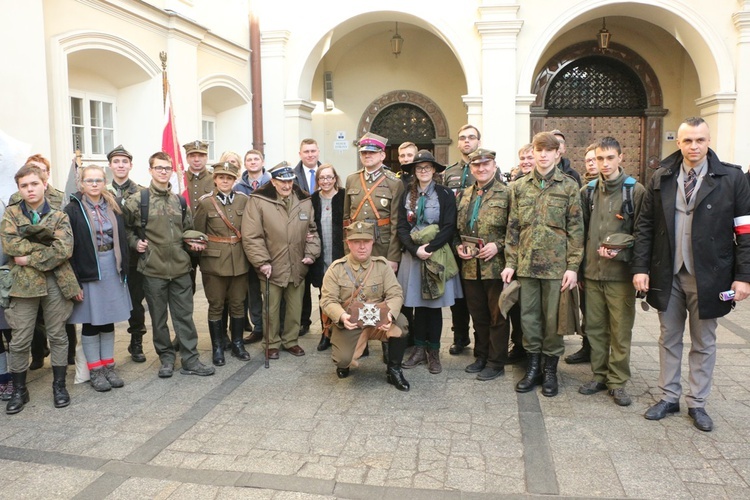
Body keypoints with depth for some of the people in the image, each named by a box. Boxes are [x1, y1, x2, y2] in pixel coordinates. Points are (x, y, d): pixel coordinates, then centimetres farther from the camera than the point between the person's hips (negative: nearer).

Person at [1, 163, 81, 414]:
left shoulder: (59, 216, 2)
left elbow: (65, 249, -12)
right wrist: (46, 246, -12)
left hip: (56, 281, 0)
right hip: (23, 283, 0)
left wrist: (29, 258, -15)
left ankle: (59, 385, 22)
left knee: (57, 335, 9)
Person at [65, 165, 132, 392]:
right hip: (87, 271, -4)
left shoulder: (113, 206, 8)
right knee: (91, 321, 5)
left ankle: (108, 366, 22)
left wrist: (124, 269, 4)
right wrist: (73, 280, -14)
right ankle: (95, 371, 17)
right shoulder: (73, 209, -6)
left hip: (112, 270, 4)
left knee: (109, 319, 11)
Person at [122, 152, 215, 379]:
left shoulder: (180, 201, 8)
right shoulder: (137, 201, -3)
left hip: (180, 267, 3)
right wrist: (135, 242, -10)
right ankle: (166, 357, 23)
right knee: (159, 317, 9)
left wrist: (191, 241, -1)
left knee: (184, 315, 5)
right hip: (153, 268, -2)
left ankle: (190, 359, 12)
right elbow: (125, 228, 7)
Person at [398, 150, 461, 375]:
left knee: (435, 305, 2)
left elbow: (449, 227, -8)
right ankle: (419, 348, 17)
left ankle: (433, 352, 13)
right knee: (418, 304, 6)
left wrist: (430, 248, -17)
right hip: (413, 255, 3)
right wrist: (415, 249, -12)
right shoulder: (407, 196, 9)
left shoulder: (445, 194, -1)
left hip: (438, 256, -2)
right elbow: (402, 227, 3)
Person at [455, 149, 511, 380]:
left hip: (496, 265, -5)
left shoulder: (506, 194, -3)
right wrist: (458, 246, 3)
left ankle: (496, 362, 14)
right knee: (478, 315, 15)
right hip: (470, 266, 5)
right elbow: (456, 227, 19)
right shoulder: (464, 195, 14)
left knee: (497, 316, 4)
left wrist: (498, 246, -17)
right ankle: (481, 356, 28)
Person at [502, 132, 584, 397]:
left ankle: (550, 370, 20)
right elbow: (513, 227, 9)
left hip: (556, 264, -2)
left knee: (553, 318, 5)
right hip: (526, 263, 3)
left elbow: (576, 228, -1)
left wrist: (573, 266, -7)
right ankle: (533, 367, 22)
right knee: (528, 316, 8)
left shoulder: (569, 186, 1)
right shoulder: (519, 186, 8)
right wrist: (510, 262, 4)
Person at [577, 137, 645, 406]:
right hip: (592, 272, 4)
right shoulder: (587, 191, 9)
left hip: (621, 273, -3)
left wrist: (620, 252, -17)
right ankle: (599, 375, 25)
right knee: (595, 327, 11)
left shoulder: (635, 191, -2)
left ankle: (618, 381, 17)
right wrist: (579, 267, 8)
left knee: (621, 330, 3)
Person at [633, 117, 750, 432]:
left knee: (704, 343, 11)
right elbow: (644, 226, 3)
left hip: (708, 276, -2)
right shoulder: (661, 179, 3)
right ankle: (669, 397, 27)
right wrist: (640, 267, -4)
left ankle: (697, 404, 25)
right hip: (667, 275, 2)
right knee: (669, 339, 13)